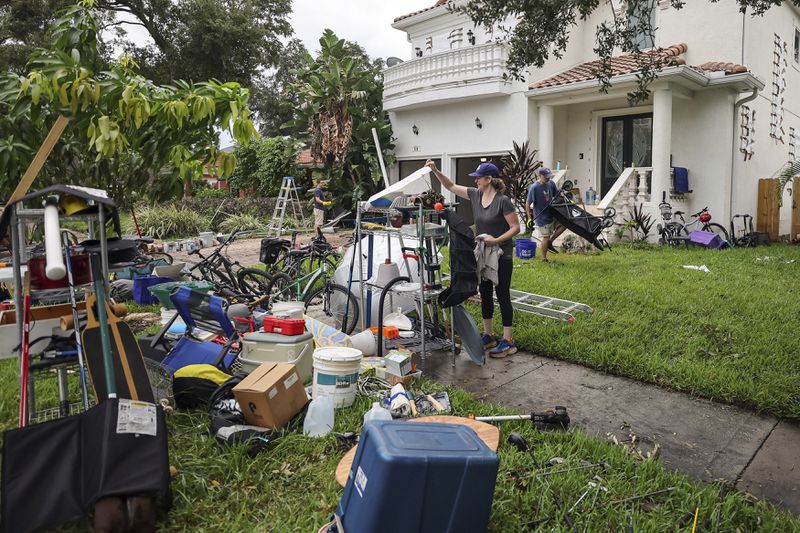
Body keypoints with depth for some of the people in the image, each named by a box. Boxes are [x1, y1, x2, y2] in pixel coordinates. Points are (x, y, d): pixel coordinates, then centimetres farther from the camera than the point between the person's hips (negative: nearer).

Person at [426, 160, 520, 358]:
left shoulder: (503, 201, -17)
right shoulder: (475, 195, 2)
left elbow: (515, 227, -14)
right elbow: (451, 186, 8)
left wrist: (497, 240, -24)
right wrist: (436, 171, -2)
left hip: (501, 256, -7)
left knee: (502, 296, -1)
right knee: (485, 295, 13)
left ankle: (508, 341, 8)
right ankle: (488, 336, 26)